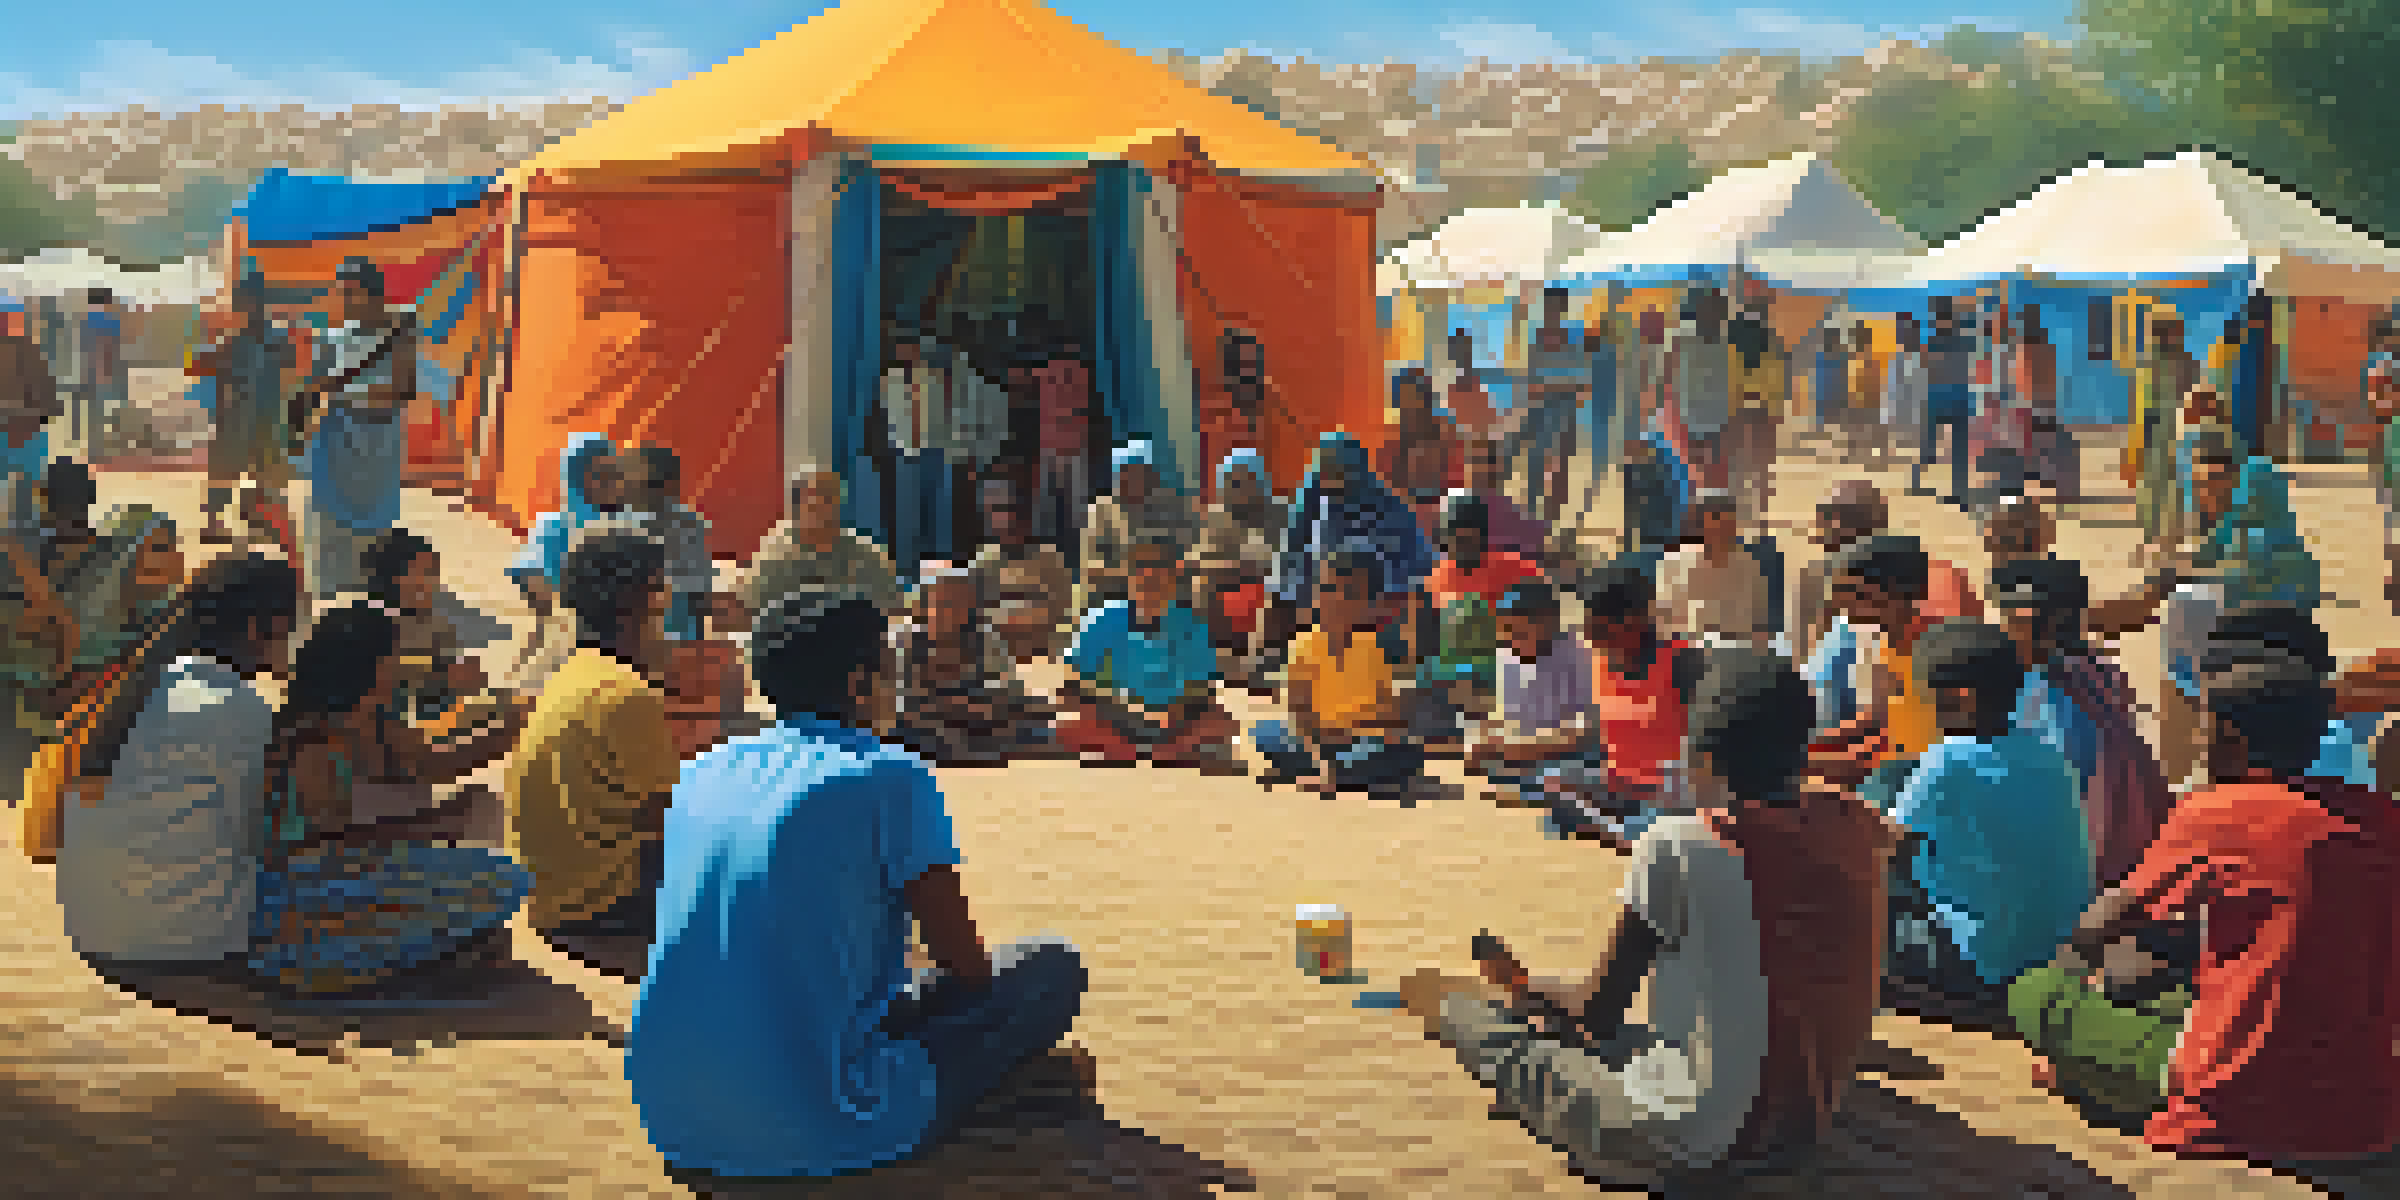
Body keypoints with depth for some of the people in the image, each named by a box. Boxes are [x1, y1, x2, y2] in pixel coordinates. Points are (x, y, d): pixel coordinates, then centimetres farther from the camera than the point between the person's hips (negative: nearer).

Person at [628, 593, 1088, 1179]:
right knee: (1053, 966, 8)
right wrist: (922, 987, 21)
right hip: (821, 1135, -7)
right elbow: (967, 964, -2)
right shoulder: (891, 777, -8)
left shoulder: (702, 772, 11)